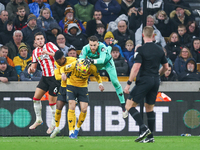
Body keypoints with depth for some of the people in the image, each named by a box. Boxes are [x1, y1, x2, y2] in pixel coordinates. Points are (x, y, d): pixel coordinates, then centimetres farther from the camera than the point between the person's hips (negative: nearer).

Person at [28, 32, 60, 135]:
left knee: (52, 101, -3)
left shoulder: (49, 45, -6)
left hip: (54, 77, -6)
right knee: (36, 98, 1)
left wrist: (48, 53, -27)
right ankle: (38, 119, 17)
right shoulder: (35, 52, 10)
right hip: (45, 77, 6)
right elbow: (34, 65, 13)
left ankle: (54, 123, 12)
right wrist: (31, 69, -10)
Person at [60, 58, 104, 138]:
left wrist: (100, 83, -16)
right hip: (71, 85, -2)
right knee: (72, 107, -16)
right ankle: (71, 132, -12)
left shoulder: (92, 68, -21)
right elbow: (62, 69, -8)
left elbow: (97, 76, 2)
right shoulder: (73, 65, -26)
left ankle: (77, 128, 16)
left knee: (84, 109, -8)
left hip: (83, 87, 2)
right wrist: (63, 74, -30)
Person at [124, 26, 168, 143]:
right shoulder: (160, 49, 8)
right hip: (155, 81, 6)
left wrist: (128, 84, -15)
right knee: (150, 108, 14)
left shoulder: (141, 50, -11)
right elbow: (166, 67, 15)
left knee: (129, 105, -3)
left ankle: (144, 129, -17)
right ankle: (150, 137, 11)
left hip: (144, 81, -6)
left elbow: (136, 67, -18)